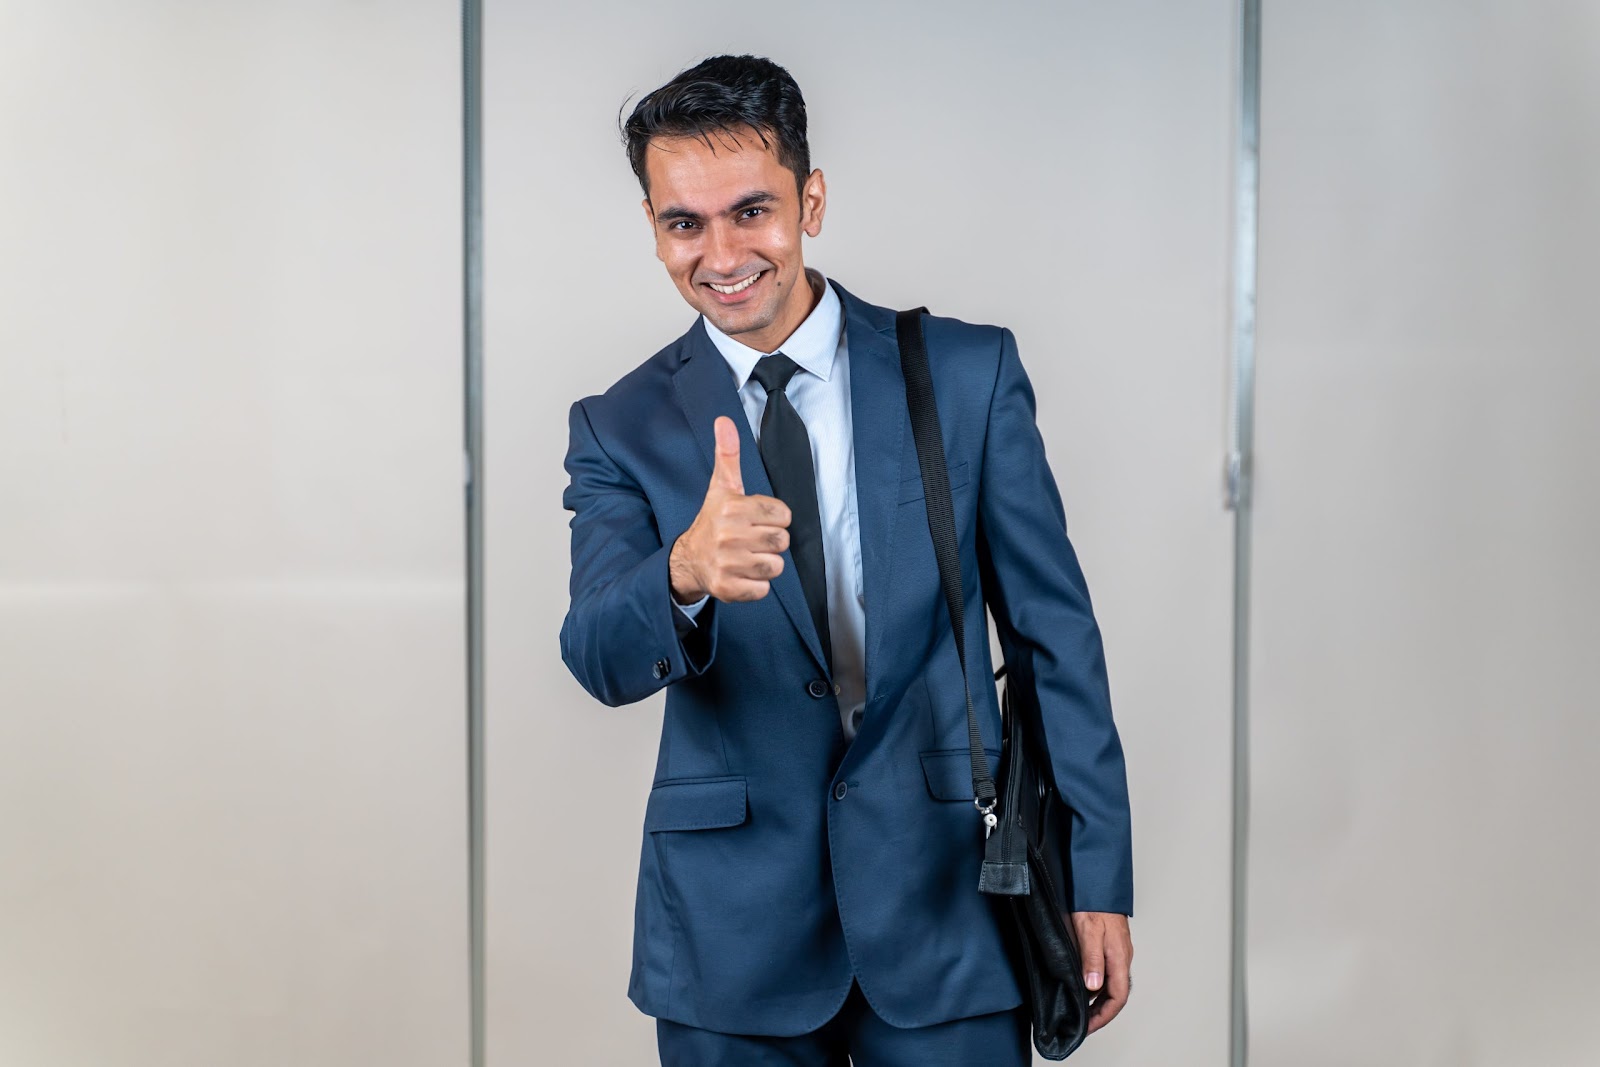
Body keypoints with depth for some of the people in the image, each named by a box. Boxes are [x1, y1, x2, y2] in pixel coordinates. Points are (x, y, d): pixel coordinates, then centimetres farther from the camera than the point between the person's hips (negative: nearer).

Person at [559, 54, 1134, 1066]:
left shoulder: (969, 372, -1)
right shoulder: (622, 429, 1)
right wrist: (688, 574, -35)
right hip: (734, 924, 1)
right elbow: (601, 659, -13)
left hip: (946, 904, -1)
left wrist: (1097, 875, -3)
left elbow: (1053, 631, 1)